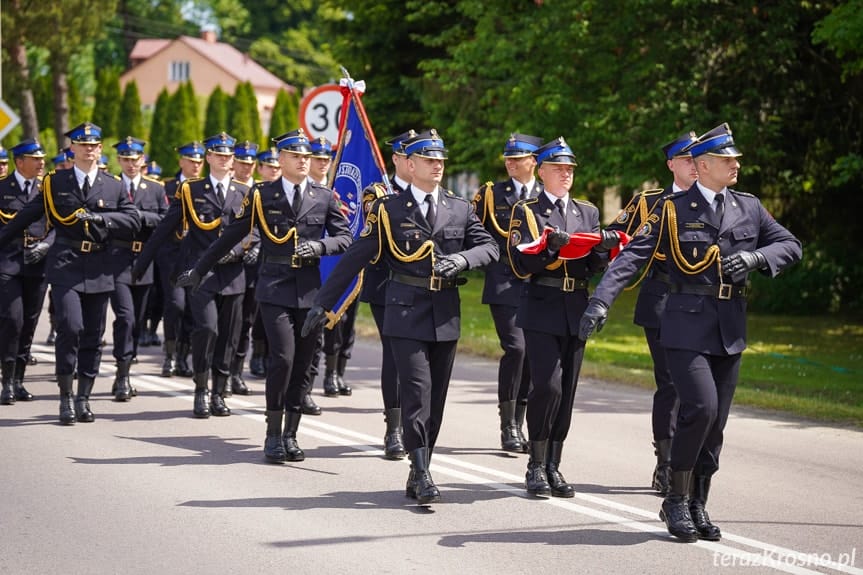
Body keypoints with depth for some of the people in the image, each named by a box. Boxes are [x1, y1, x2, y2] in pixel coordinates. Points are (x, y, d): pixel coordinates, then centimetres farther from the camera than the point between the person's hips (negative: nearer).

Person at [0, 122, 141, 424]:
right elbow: (26, 216, 12)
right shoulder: (55, 182, 7)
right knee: (70, 328, -16)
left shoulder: (114, 186, 10)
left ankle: (83, 399, 15)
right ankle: (65, 399, -6)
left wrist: (99, 217, -13)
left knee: (93, 337, 5)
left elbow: (133, 219, 0)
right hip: (65, 266, -2)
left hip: (99, 270, 2)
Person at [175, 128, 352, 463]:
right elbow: (231, 236, 10)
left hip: (310, 290, 2)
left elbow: (345, 238, 6)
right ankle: (273, 434, -3)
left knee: (302, 365, 4)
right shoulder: (262, 196, 5)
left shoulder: (324, 197, 9)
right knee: (283, 357, -15)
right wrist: (199, 270, 11)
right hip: (274, 288, -2)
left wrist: (318, 246, -14)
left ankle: (290, 436, 15)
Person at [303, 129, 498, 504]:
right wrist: (323, 304, -1)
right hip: (406, 312, -4)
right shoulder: (389, 209, 2)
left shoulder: (461, 209, 11)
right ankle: (422, 475, -12)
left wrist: (462, 259, -19)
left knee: (436, 397, 6)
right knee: (417, 389, -14)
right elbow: (354, 259, 1)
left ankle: (418, 476, 16)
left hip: (445, 315, 4)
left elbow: (489, 247, 3)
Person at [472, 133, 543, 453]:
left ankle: (518, 424, 16)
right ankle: (508, 425, -8)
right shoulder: (491, 194, 8)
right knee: (515, 347, -16)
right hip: (504, 285, -2)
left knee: (531, 353, 4)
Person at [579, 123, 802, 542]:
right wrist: (601, 300, -22)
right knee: (701, 407, -17)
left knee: (716, 421, 6)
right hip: (687, 324, -5)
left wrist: (756, 257, -8)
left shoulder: (749, 208, 11)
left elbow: (791, 246, 13)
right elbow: (632, 256, -10)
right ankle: (676, 501, -2)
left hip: (731, 329, 5)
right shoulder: (673, 210, -3)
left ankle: (697, 506, 18)